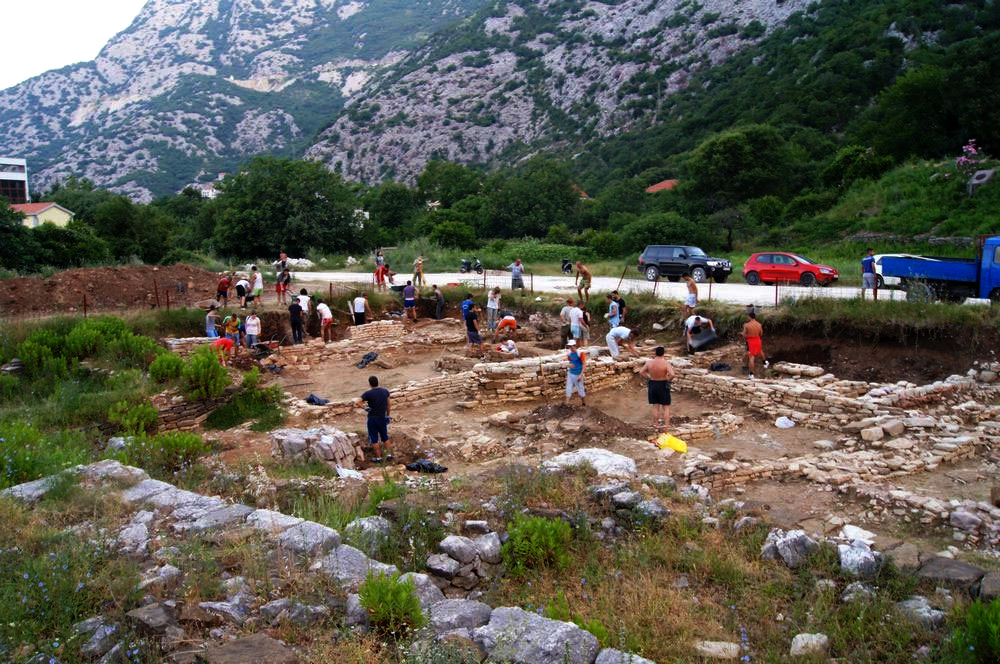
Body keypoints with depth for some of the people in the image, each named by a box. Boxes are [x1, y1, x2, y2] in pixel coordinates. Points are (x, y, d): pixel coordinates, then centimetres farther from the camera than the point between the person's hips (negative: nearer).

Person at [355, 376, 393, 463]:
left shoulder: (368, 393, -17)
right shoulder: (385, 391, -2)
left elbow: (356, 402, -23)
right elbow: (389, 403, 8)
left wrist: (362, 407, -7)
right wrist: (388, 414, 18)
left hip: (373, 418, -4)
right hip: (383, 417, 4)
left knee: (374, 439, 8)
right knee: (385, 437, 18)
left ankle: (378, 458, 14)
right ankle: (389, 455, 21)